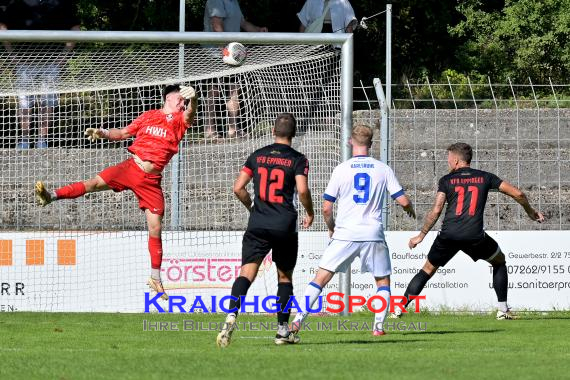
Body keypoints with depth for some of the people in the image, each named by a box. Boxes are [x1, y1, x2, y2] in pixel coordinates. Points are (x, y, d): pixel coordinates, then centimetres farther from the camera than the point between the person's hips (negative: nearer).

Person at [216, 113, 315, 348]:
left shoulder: (257, 156, 9)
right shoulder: (297, 160, -1)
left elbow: (238, 188, 6)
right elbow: (302, 190, -14)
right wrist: (309, 213, 4)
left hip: (258, 224, 1)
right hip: (285, 226, -1)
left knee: (247, 273, -8)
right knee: (285, 277, 15)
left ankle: (231, 315, -32)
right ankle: (283, 331, 16)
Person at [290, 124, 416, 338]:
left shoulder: (342, 169, 0)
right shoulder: (383, 169, 2)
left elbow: (326, 208, 2)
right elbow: (403, 201, 2)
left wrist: (331, 228, 21)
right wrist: (410, 209, 26)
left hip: (345, 234, -1)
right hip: (373, 235, 1)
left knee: (320, 278, 3)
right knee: (383, 281, 17)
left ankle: (298, 320, -6)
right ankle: (379, 326, 5)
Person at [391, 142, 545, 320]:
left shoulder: (447, 180, 10)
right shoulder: (485, 177, 13)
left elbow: (436, 211, 2)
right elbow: (517, 194, 11)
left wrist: (421, 236, 10)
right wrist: (531, 212, 29)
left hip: (448, 235, 0)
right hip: (474, 235, 0)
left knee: (428, 270, 16)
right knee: (499, 262, 24)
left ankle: (398, 309, 9)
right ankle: (503, 310, 16)